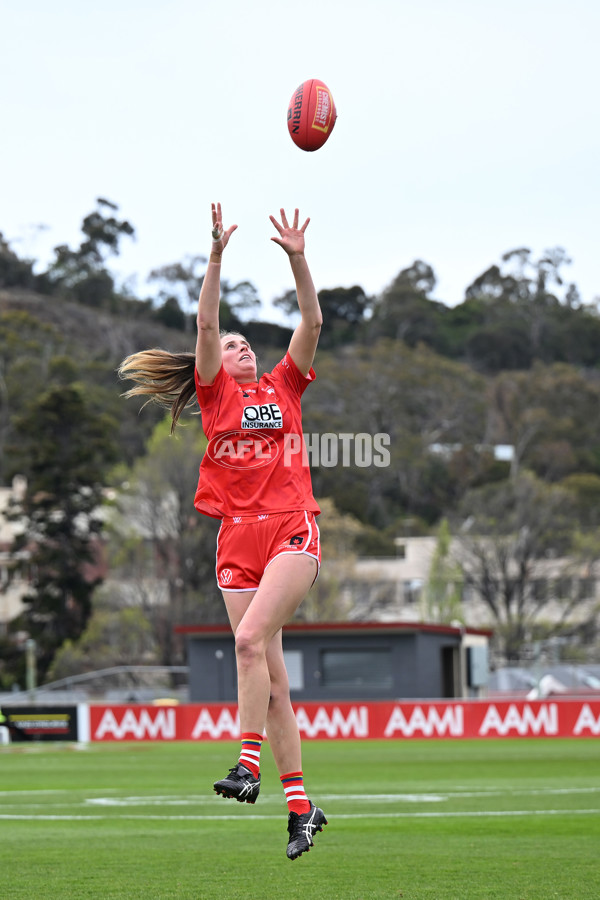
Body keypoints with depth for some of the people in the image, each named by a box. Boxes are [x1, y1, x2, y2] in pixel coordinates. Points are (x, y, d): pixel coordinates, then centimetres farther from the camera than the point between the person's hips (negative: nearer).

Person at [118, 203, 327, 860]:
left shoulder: (283, 386, 16)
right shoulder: (217, 393, 13)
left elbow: (312, 321, 8)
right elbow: (206, 325, 1)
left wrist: (297, 259, -1)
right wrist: (216, 256, -6)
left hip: (292, 530, -1)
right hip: (238, 539, 1)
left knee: (251, 637, -23)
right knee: (269, 673, -1)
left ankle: (248, 763, -21)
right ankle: (300, 806, 2)